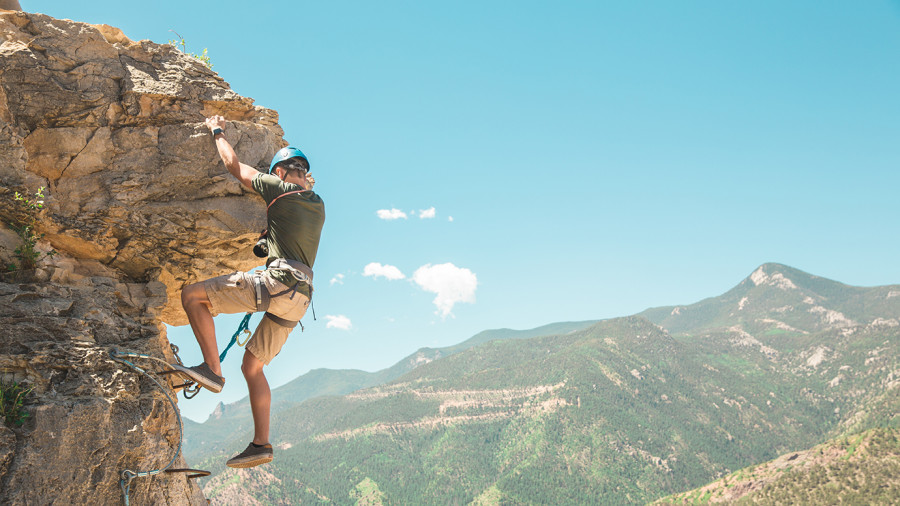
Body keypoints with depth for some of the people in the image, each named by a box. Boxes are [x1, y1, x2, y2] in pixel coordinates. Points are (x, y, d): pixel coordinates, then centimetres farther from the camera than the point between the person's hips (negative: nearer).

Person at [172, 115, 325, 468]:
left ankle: (212, 369, -11)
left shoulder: (279, 191, 1)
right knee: (252, 366, 15)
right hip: (300, 297, 8)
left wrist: (217, 132, 25)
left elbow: (234, 166, 11)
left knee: (192, 295, -4)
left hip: (277, 283, -8)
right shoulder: (317, 205, 20)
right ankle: (261, 444, 11)